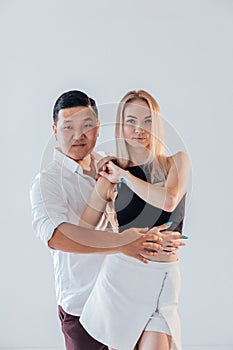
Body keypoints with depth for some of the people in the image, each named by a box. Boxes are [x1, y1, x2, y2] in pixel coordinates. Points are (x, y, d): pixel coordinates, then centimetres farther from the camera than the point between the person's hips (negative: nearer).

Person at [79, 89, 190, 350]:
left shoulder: (177, 162, 4)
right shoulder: (112, 172, 5)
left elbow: (168, 201, -17)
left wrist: (124, 175, -8)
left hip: (161, 277, -1)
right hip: (120, 271, 1)